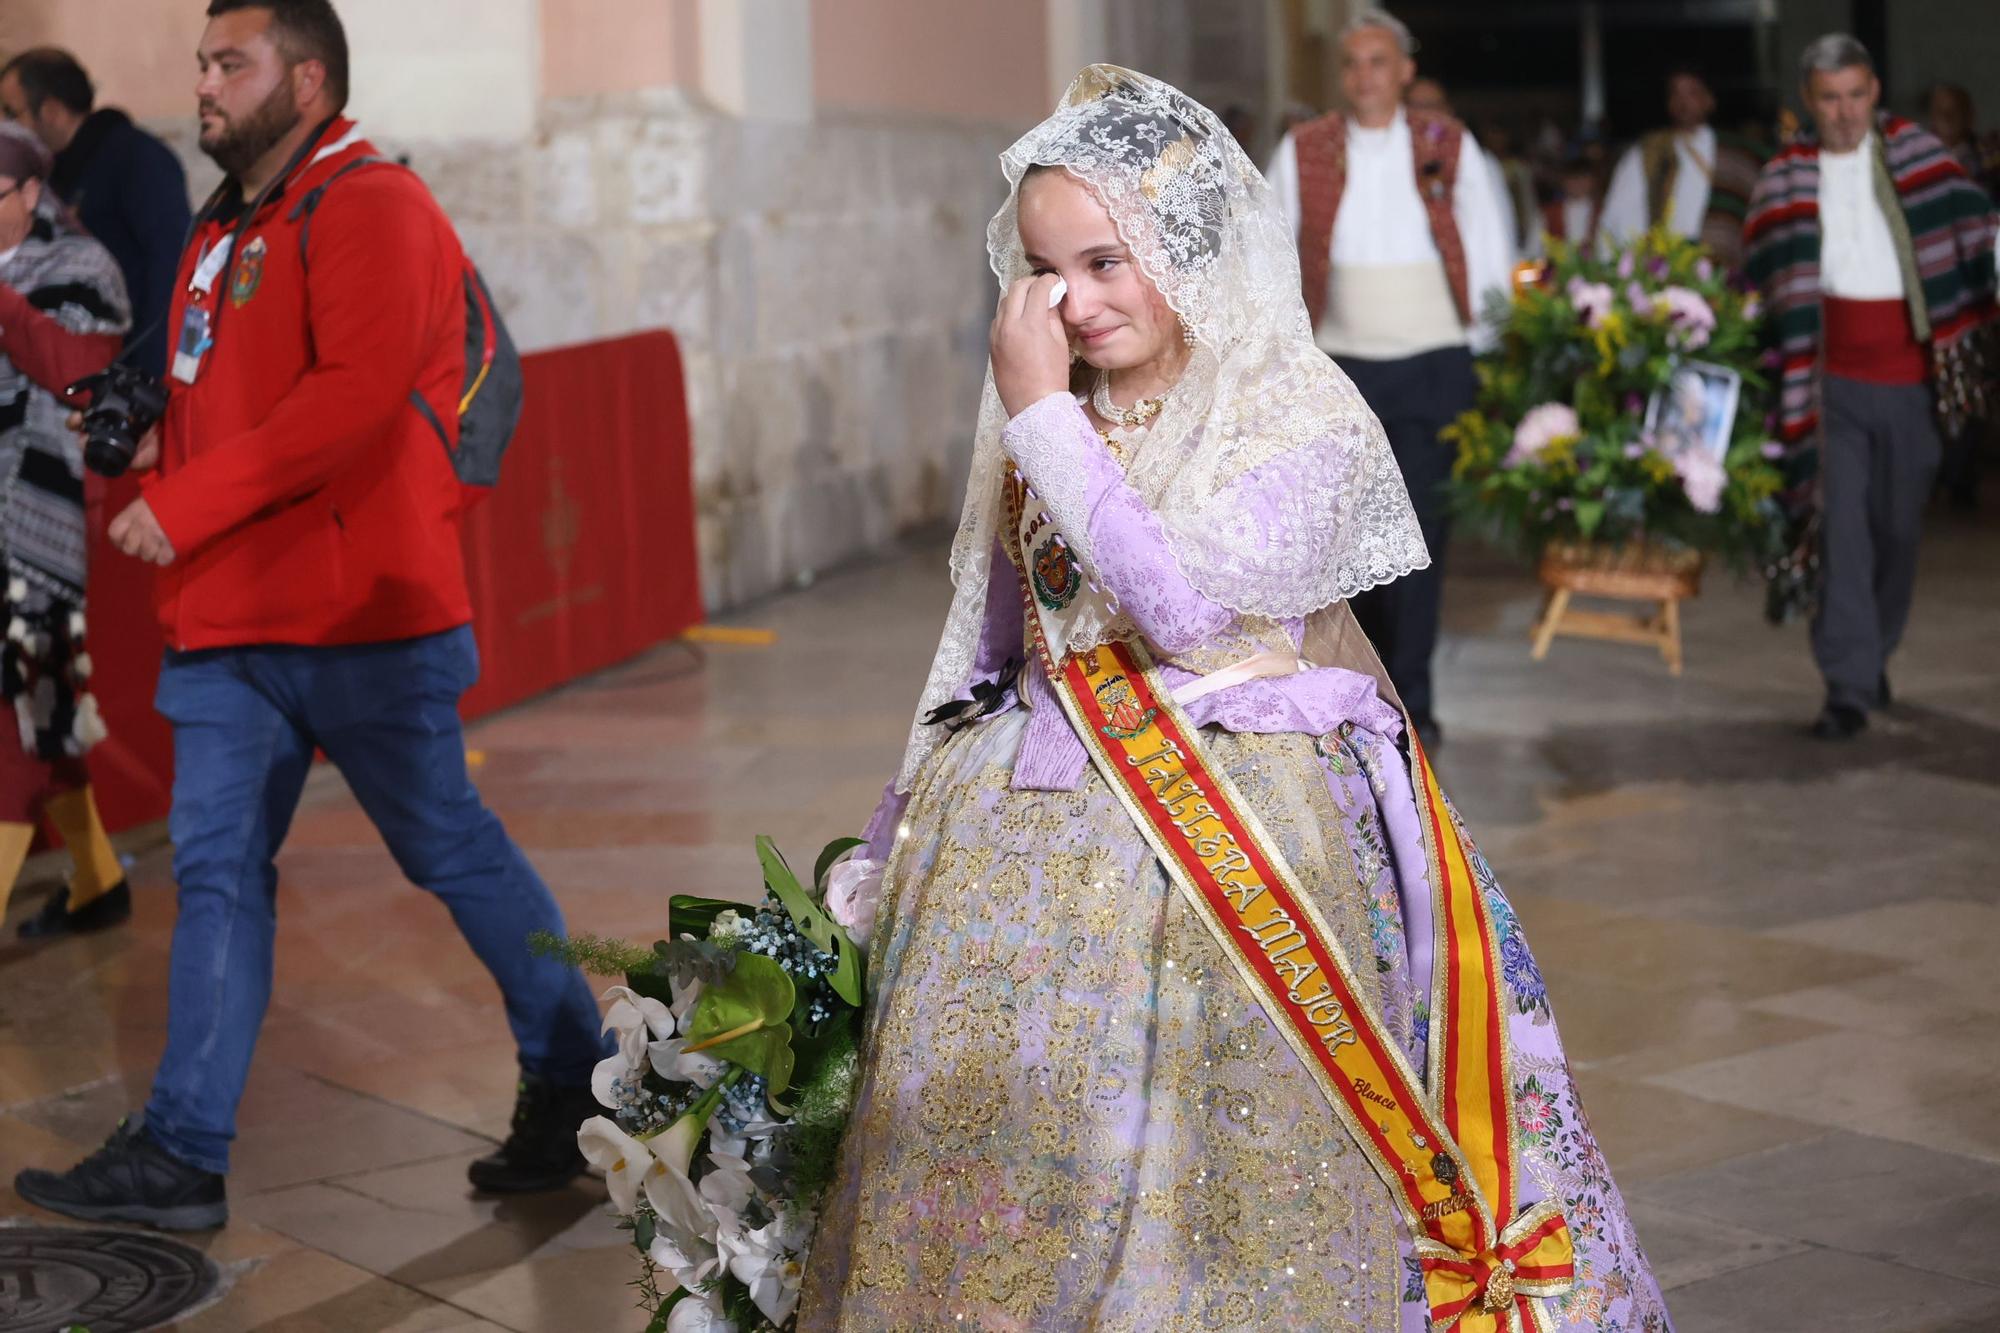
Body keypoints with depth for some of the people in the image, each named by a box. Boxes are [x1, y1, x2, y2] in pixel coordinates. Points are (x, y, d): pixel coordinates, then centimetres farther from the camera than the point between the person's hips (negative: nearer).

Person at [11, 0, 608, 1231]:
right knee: (217, 869, 5)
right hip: (230, 620, 9)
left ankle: (579, 1085, 20)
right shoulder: (226, 232, 19)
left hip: (359, 619, -8)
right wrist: (153, 444, 6)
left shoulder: (371, 208, -11)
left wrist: (186, 505, -23)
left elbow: (357, 393, -24)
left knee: (451, 849, 3)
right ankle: (182, 1155, 7)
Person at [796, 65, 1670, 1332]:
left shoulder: (1305, 417, -9)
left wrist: (1044, 418, -17)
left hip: (1226, 845, -5)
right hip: (1026, 837, 5)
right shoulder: (1043, 415, 8)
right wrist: (900, 840, 19)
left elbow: (1187, 602, -23)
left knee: (1207, 1168, -5)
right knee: (996, 1148, 5)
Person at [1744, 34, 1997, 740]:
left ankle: (1873, 655, 29)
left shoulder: (1913, 152, 4)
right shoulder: (1786, 177, 4)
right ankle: (1849, 686, -11)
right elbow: (1769, 276, 4)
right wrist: (1787, 374, -5)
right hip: (1834, 373, -1)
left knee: (1898, 523, 10)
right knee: (1842, 522, -10)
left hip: (1909, 365, 1)